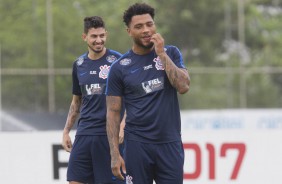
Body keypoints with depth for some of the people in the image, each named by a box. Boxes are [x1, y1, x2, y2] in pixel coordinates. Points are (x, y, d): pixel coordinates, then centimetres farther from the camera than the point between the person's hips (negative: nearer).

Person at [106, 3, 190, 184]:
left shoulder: (170, 53, 6)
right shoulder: (120, 67, 1)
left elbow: (183, 86, -9)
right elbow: (113, 112, 1)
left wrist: (162, 54, -11)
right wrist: (115, 154, -7)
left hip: (170, 143, 1)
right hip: (137, 144, -1)